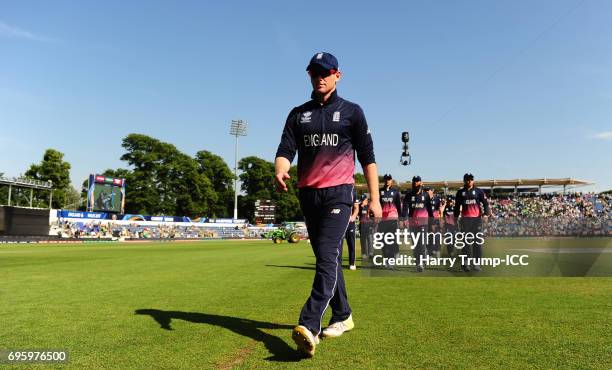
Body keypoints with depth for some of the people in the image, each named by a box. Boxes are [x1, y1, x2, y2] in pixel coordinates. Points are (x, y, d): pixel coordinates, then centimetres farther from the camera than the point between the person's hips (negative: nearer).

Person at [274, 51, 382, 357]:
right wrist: (280, 171, -22)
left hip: (338, 194, -4)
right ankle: (342, 316, 26)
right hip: (307, 195, 5)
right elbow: (285, 150, 2)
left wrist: (375, 199, -2)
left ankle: (309, 326, -27)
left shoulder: (351, 112, 7)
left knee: (327, 257, -18)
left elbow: (367, 157, 4)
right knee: (327, 259, 12)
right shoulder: (298, 114, 15)